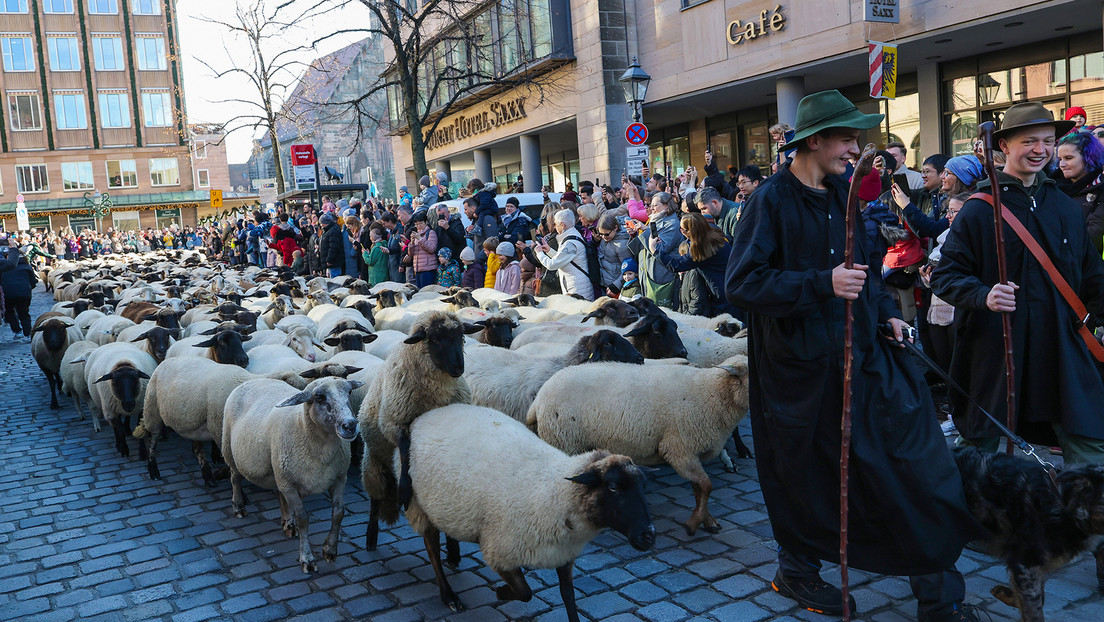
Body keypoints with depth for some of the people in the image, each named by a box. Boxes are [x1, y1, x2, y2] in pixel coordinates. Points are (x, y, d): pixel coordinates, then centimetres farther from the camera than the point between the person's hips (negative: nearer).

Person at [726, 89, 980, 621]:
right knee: (805, 472, 10)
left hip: (861, 352, 6)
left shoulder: (842, 192, 10)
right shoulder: (771, 199, -12)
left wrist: (886, 311, 10)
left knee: (914, 462, 1)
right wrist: (822, 284, -27)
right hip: (801, 365, -6)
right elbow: (741, 282, -20)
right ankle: (797, 570, 35)